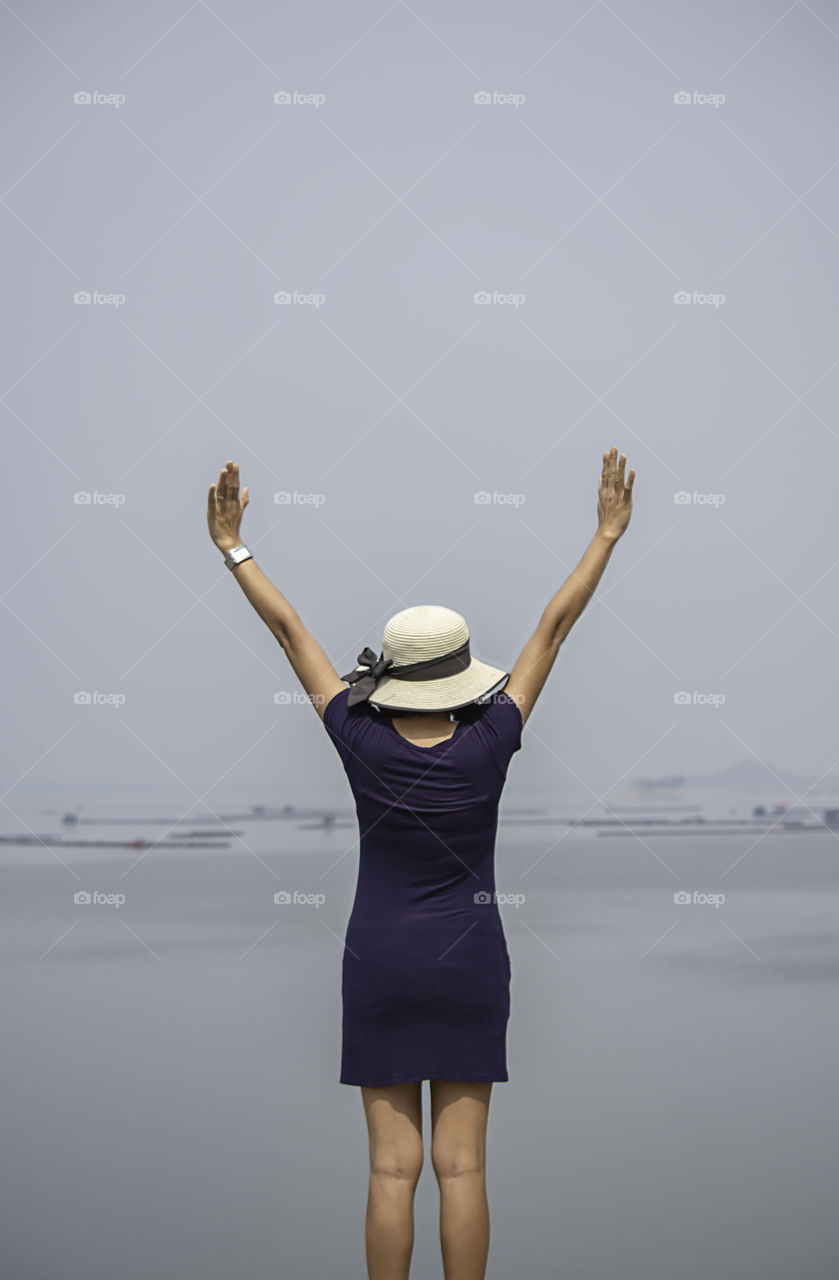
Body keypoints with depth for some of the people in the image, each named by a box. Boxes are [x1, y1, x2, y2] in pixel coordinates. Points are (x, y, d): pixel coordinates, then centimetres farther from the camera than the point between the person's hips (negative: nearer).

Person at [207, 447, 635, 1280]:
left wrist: (233, 547, 3)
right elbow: (553, 627, -5)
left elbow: (289, 632, -4)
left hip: (379, 966, 0)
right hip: (470, 963, 0)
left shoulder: (363, 742, -11)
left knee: (392, 1166, 3)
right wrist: (607, 534, 1)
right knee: (461, 1165, 3)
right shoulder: (487, 746, -11)